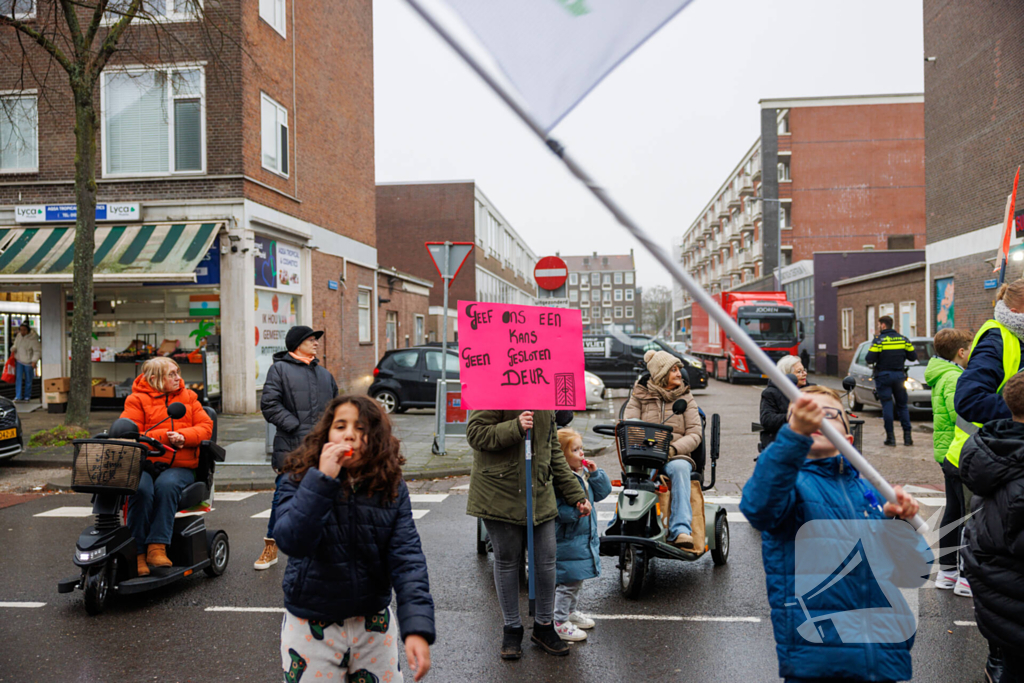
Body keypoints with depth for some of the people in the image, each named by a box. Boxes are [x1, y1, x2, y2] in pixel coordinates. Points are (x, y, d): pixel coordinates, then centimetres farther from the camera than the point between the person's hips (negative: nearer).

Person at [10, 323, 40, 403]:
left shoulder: (33, 339, -18)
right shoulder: (19, 335, 1)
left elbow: (37, 351, -19)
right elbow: (16, 344, 19)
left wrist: (34, 361, -29)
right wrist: (13, 348, -4)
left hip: (28, 362, -4)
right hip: (19, 360, 4)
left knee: (28, 380, 7)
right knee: (18, 378, -5)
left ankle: (27, 397, 19)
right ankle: (18, 397, -6)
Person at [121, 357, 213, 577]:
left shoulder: (189, 397, 18)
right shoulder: (137, 400, 9)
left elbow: (205, 426, 9)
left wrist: (182, 436, -10)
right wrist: (164, 437, -14)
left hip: (179, 466, 1)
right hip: (145, 463, -1)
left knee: (167, 484, -33)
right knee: (141, 490, -33)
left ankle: (157, 547, -33)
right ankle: (137, 553, -25)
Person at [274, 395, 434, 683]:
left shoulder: (392, 489, -7)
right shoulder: (297, 481, -10)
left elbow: (407, 558, -14)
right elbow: (292, 542, -25)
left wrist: (417, 627, -24)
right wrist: (322, 479, -31)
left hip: (374, 624, 2)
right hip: (311, 627, -1)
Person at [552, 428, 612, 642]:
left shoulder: (584, 473, 5)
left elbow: (603, 491, 10)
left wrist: (595, 472, -3)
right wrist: (576, 510, -31)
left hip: (586, 537, 9)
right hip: (567, 541, -9)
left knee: (578, 579, 23)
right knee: (567, 582, -1)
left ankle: (572, 612, 41)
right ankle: (560, 623, 13)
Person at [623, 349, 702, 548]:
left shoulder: (686, 399, 18)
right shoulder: (640, 395, 16)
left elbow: (695, 434, 6)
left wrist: (673, 448, -14)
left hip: (676, 456, 1)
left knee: (679, 468, -36)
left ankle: (681, 530, -45)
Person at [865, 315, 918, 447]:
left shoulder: (879, 340, -10)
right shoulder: (903, 339, 4)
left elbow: (870, 359, -15)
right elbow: (913, 357, 5)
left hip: (883, 376, -4)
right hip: (899, 375, 4)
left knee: (887, 405, 0)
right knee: (902, 406, 11)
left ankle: (890, 437, -1)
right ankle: (907, 436, 8)